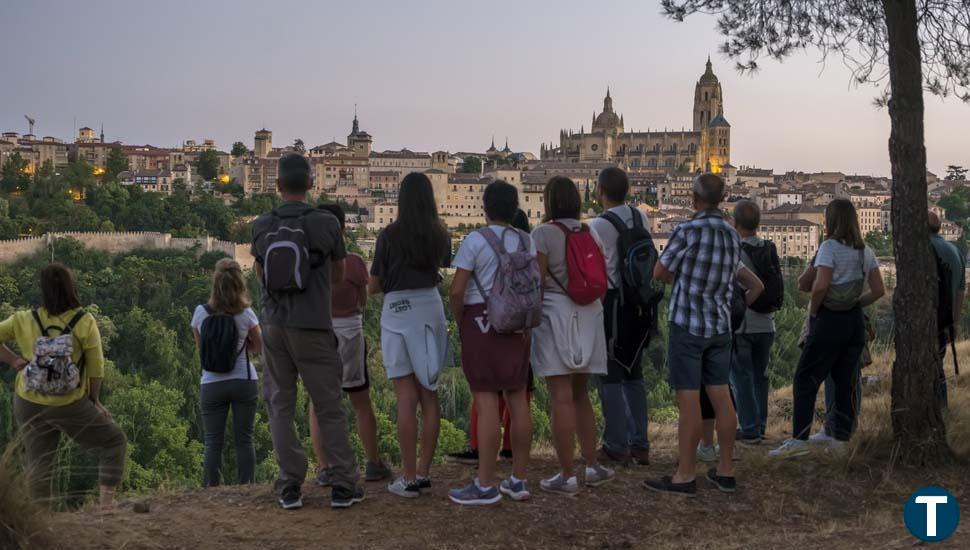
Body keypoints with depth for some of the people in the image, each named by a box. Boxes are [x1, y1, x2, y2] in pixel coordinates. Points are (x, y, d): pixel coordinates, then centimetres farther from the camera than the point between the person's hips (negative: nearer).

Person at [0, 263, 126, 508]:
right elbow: (96, 368, -8)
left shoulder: (24, 320, -3)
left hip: (29, 404, 3)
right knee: (115, 441, 13)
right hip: (70, 405, -3)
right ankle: (106, 497, 4)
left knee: (38, 461, 14)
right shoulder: (85, 322, -11)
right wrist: (96, 400, 5)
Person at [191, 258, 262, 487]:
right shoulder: (246, 314, -8)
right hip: (244, 382, 0)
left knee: (213, 442, 6)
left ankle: (210, 489, 5)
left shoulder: (201, 312, -4)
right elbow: (258, 346, 6)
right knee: (244, 440, 6)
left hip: (211, 384, 1)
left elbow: (201, 346, 9)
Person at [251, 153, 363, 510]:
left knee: (280, 406, 9)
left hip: (274, 324, 3)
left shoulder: (261, 226, 2)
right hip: (313, 327, -2)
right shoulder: (326, 223, -6)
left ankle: (290, 487, 6)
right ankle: (343, 486, 6)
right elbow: (338, 276, 9)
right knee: (329, 408, 5)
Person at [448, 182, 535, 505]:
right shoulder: (527, 242, 9)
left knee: (487, 402, -6)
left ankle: (486, 485, -3)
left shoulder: (475, 241, -8)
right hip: (517, 327, 6)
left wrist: (459, 321, 3)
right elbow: (538, 286, 8)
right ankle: (519, 481, 15)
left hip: (482, 323, -6)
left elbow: (457, 290, -12)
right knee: (518, 399, 8)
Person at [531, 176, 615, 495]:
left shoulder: (544, 233, -7)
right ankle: (593, 466, 18)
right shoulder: (591, 234, 12)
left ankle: (567, 477, 0)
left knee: (562, 398, -4)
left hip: (555, 314, -6)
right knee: (580, 394, 17)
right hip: (589, 317, 6)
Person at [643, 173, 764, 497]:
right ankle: (726, 471, 16)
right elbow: (755, 285, 21)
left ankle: (685, 476, 0)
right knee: (721, 397, 10)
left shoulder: (687, 231, -13)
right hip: (720, 327, 7)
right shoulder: (732, 236, 9)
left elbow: (660, 274, -2)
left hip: (687, 325, -7)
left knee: (688, 400, -4)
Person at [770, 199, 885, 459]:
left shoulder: (829, 247, -11)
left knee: (805, 380, -2)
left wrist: (813, 309, -9)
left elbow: (820, 285, -23)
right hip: (855, 320, 7)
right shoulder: (865, 251, 10)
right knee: (846, 382, 11)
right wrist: (856, 303, 12)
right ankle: (841, 438, 14)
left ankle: (799, 439, -7)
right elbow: (878, 290, 9)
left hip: (829, 320, -7)